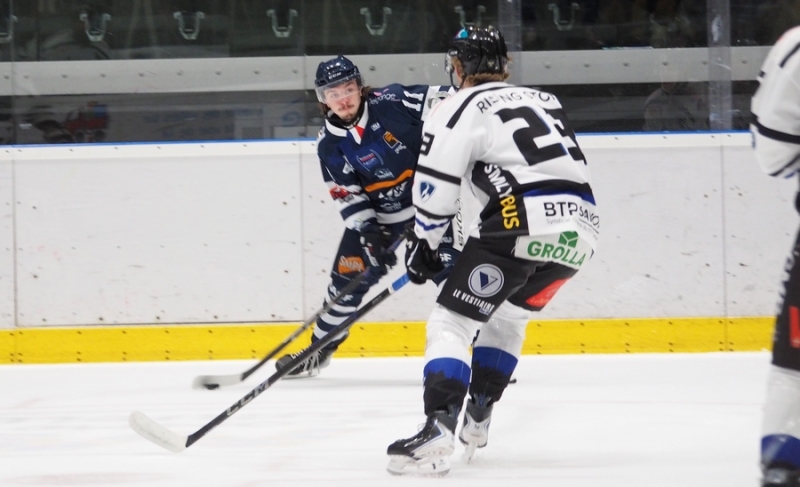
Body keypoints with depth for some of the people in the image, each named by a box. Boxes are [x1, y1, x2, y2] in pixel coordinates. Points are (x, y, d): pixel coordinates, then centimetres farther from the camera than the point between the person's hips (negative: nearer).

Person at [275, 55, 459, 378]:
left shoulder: (392, 102, -19)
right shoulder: (330, 145, -7)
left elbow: (446, 104, -17)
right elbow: (348, 196, -7)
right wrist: (369, 235, -18)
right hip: (379, 212, 3)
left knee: (450, 266, -17)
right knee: (349, 273, 5)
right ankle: (320, 349, 22)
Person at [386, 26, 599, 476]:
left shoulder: (461, 109, 6)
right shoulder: (545, 101, 27)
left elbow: (435, 188, 2)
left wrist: (423, 245, 17)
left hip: (523, 226, -7)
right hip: (582, 227, 7)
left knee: (451, 323, -3)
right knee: (507, 318, 29)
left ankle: (437, 435, -20)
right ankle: (476, 422, 28)